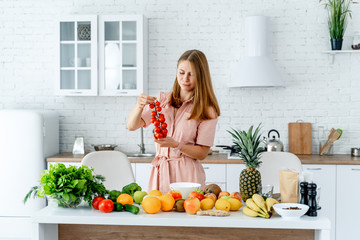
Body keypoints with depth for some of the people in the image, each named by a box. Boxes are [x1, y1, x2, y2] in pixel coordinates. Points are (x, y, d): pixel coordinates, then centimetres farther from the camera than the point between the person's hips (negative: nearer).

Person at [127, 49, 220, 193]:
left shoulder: (207, 111, -2)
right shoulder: (162, 99, 9)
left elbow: (202, 153, -4)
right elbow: (131, 126, 3)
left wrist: (175, 145, -19)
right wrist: (139, 106, -17)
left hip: (187, 174, -3)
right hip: (159, 173, 3)